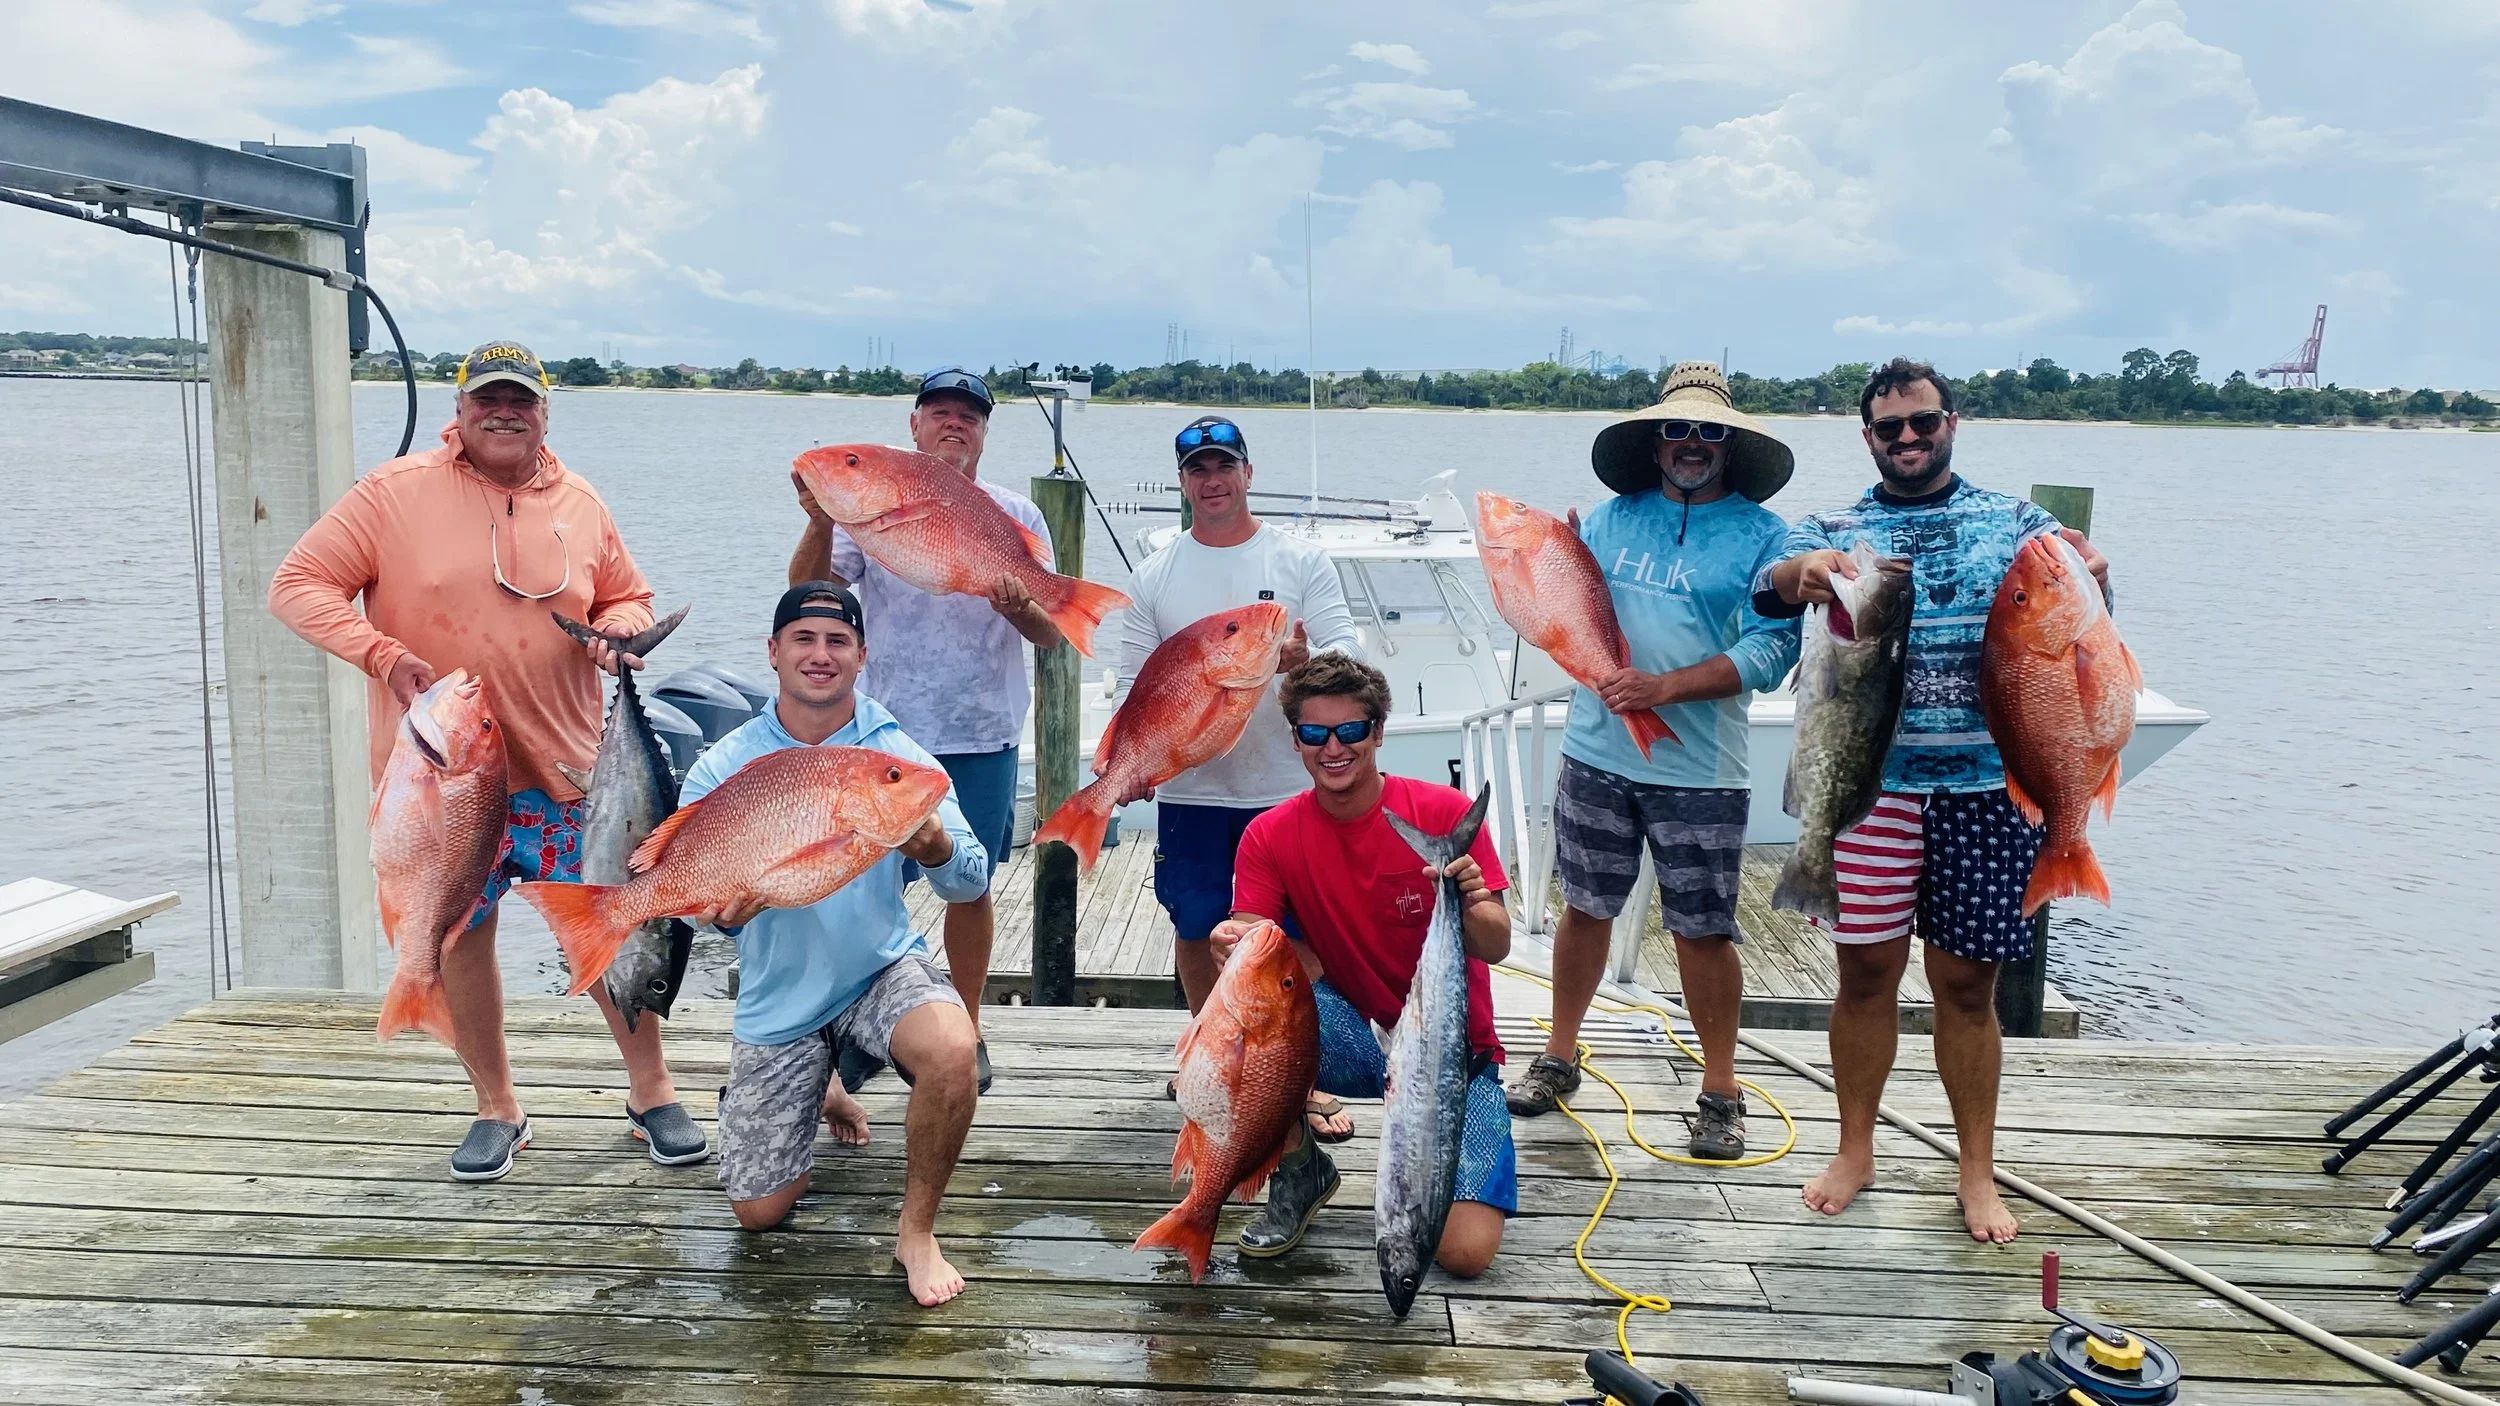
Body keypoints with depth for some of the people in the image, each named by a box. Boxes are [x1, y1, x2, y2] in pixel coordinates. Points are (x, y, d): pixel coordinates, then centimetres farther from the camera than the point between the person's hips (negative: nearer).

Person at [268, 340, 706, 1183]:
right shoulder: (395, 493, -4)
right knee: (460, 938, 9)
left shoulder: (579, 504, 5)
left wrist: (618, 629, -6)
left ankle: (651, 1094, 18)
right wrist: (386, 657, -19)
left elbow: (628, 598, 18)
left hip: (562, 770, 1)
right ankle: (496, 1107, 27)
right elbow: (298, 584, -5)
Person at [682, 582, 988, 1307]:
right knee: (760, 1213, 6)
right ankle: (822, 1091, 39)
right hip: (779, 1003, 2)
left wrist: (933, 845, -41)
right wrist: (723, 907, -36)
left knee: (952, 1050, -36)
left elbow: (970, 879, -17)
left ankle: (917, 1232, -10)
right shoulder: (722, 769, -6)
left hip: (882, 972, -1)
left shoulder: (898, 754, -8)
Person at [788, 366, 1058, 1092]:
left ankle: (966, 1030, 24)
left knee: (970, 885, 9)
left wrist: (1021, 610, -21)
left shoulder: (1015, 514, 4)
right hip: (886, 731, 0)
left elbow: (1053, 636, 1)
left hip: (982, 734, 1)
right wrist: (821, 524, -23)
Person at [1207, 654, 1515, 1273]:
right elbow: (1249, 941, -16)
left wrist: (1472, 904, -37)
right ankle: (1300, 1172, -7)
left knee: (1466, 1253, -21)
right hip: (1351, 1050, 2)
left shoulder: (1444, 813, -12)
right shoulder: (1269, 837, -7)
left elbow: (1496, 947, -14)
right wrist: (1231, 946, -40)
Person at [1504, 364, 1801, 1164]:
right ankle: (1560, 1058, 30)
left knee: (1703, 930, 4)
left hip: (1701, 769, -3)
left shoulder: (1762, 536, -4)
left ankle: (1720, 1091, 19)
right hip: (1596, 754, 3)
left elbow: (1771, 650, -12)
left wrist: (1665, 687, -21)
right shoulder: (1612, 517, 8)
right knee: (1585, 909, 14)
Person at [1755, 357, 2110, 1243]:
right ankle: (1855, 1151, 23)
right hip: (1870, 781, 0)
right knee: (1867, 969, 7)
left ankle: (1978, 1171, 22)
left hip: (1987, 782, 0)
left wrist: (2091, 577, -26)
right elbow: (1769, 586, -11)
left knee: (1968, 979, 8)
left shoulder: (2014, 523, 8)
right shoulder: (1835, 531, 6)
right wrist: (1803, 572, -34)